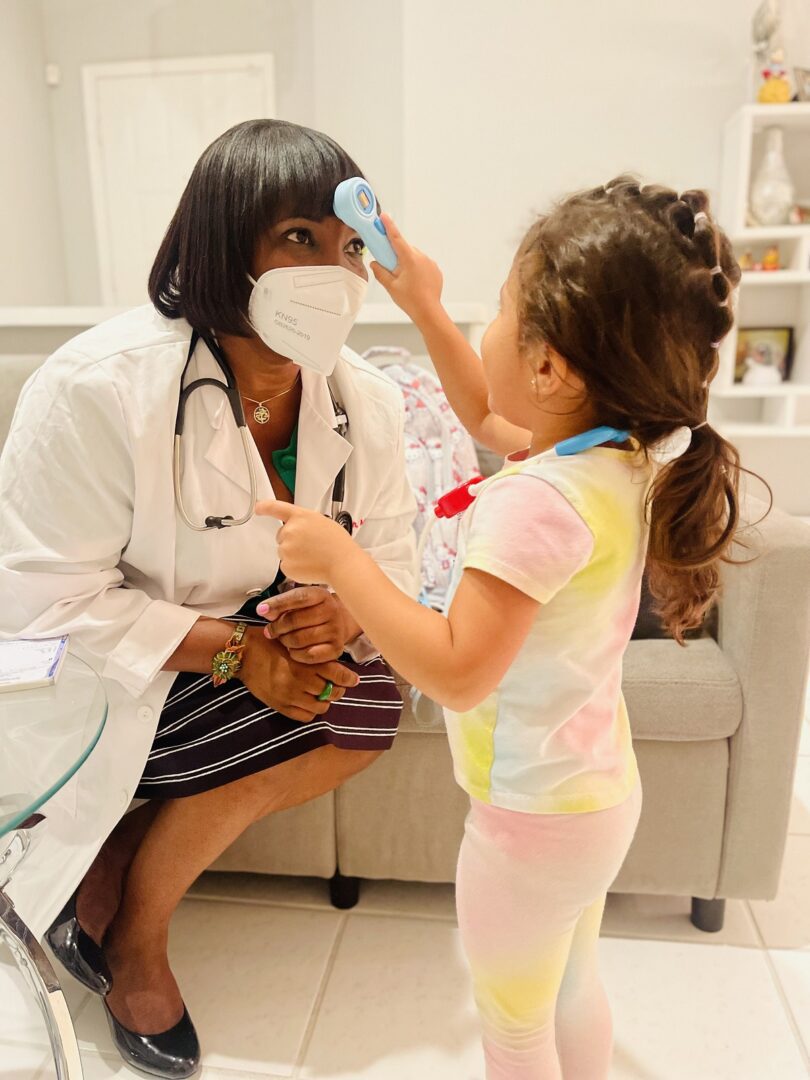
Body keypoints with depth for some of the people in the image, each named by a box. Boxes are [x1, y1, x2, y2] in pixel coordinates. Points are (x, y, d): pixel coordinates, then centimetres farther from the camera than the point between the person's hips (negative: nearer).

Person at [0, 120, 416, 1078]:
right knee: (291, 733, -21)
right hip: (88, 673, -6)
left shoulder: (363, 399, -8)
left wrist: (345, 613, -27)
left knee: (369, 704, -16)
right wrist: (239, 652, -30)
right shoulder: (99, 387, -25)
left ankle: (109, 874, 3)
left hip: (267, 632, 6)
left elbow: (389, 569, -3)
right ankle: (132, 937, 8)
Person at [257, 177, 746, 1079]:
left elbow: (457, 672, -34)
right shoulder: (627, 454, -4)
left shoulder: (538, 500, -33)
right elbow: (487, 416, 13)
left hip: (532, 816, -8)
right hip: (600, 792, 9)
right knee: (573, 988, 31)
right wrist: (427, 314, 11)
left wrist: (336, 558, -27)